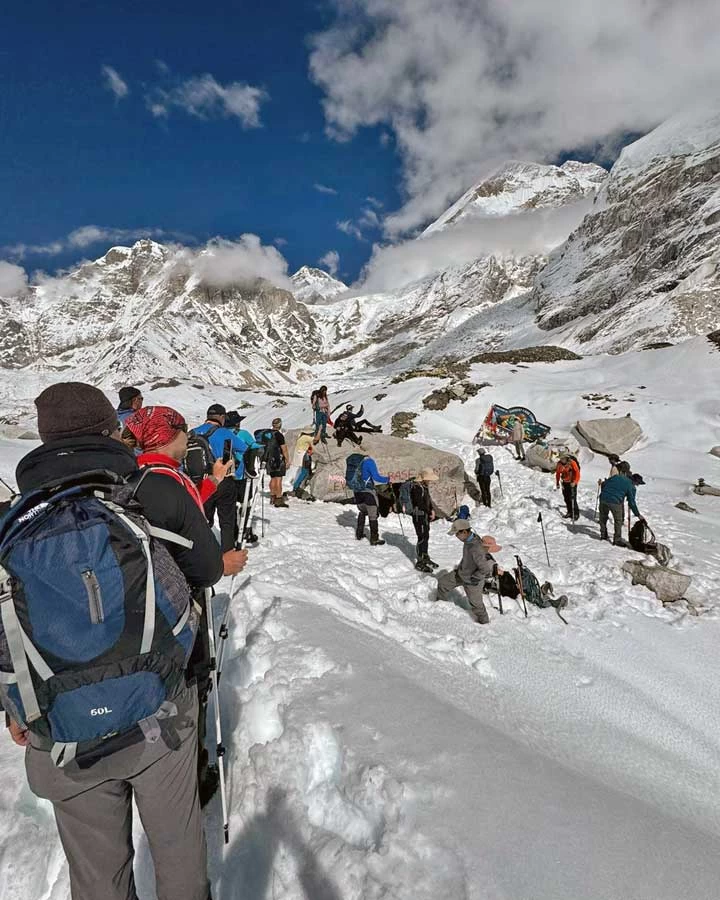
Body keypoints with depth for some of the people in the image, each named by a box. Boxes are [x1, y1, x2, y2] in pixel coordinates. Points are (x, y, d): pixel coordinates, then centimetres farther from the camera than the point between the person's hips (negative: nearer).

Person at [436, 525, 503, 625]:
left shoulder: (475, 548, -39)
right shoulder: (470, 539, -12)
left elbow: (485, 569, -36)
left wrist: (474, 578, -22)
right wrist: (460, 567, 13)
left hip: (471, 581, -8)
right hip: (461, 573, 8)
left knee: (475, 602, 14)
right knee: (443, 581, 18)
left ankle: (484, 621, 40)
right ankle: (440, 601, 43)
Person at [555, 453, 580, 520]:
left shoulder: (572, 463, -18)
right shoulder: (559, 464, -3)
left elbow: (577, 473, -21)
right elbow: (557, 473, 11)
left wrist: (575, 482, -31)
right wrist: (557, 483, 10)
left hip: (572, 483, -5)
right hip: (565, 482, 5)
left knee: (572, 499, -9)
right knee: (566, 498, 9)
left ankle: (576, 514, 1)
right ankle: (569, 512, 24)